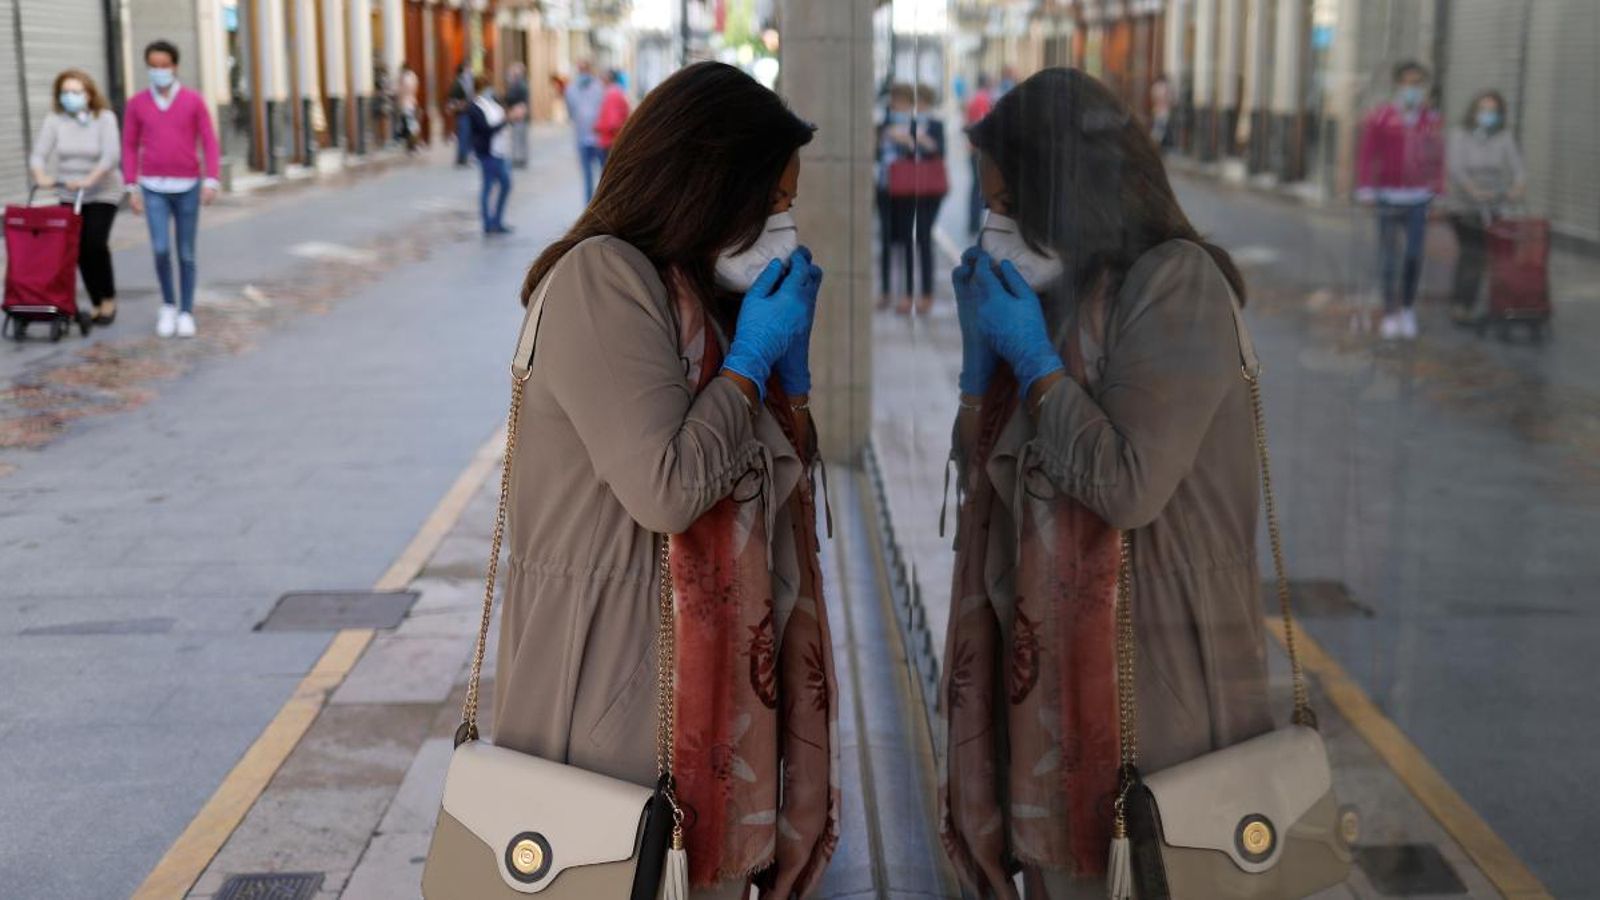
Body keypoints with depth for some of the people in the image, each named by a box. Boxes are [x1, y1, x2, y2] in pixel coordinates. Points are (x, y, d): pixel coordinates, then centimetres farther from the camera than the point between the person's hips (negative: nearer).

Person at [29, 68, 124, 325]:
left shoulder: (105, 118, -9)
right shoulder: (54, 122, -2)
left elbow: (111, 155, -21)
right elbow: (38, 154, -11)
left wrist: (89, 179, -35)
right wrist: (41, 177, -33)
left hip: (103, 194, -3)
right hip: (69, 196, 3)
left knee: (95, 243, -17)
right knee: (79, 248, 0)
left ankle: (109, 299, 2)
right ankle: (97, 304, 11)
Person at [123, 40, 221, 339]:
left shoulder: (194, 100, -2)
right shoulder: (136, 104, 2)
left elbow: (209, 143, -4)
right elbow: (129, 147, 6)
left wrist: (211, 181, -16)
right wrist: (131, 188, 0)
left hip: (187, 187, 0)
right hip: (154, 188, 1)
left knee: (186, 253, 3)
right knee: (161, 249, -12)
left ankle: (186, 313, 15)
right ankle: (168, 305, 9)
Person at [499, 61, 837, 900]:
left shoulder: (697, 290, 11)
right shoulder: (602, 278, -16)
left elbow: (778, 466, 15)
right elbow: (668, 488, -24)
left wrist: (789, 343, 2)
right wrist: (753, 354, -13)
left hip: (710, 669, 8)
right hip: (625, 677, -8)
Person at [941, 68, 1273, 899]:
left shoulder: (1175, 284, -13)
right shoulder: (1062, 294, 9)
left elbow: (1130, 487, -21)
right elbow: (983, 470, 13)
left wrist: (1033, 357, -13)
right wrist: (980, 348, 1)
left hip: (1145, 663, -7)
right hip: (1052, 654, 7)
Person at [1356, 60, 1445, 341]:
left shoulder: (1432, 120, 4)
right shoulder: (1379, 118, -4)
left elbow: (1437, 159, 8)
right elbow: (1366, 155, -3)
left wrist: (1438, 192, 6)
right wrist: (1365, 188, -8)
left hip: (1418, 199, 2)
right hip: (1389, 198, -2)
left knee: (1414, 257, -1)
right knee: (1389, 258, 2)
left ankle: (1408, 309, 17)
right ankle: (1390, 313, 12)